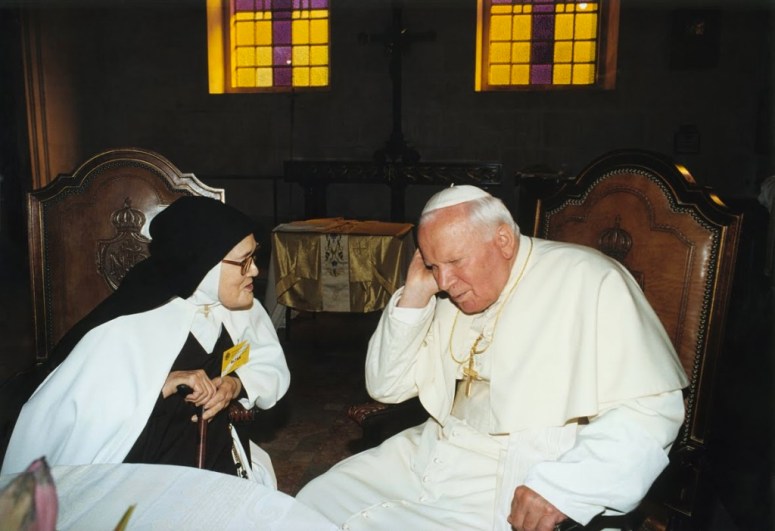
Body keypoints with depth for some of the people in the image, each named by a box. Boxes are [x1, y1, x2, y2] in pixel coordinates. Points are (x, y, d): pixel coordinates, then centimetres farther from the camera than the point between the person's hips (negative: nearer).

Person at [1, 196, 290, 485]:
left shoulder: (240, 308, -6)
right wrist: (163, 386, -34)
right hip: (141, 481, -4)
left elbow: (272, 369, 3)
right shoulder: (130, 328, -23)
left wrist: (236, 384, -18)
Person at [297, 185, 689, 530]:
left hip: (514, 488, -6)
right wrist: (413, 296, -5)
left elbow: (652, 408, -16)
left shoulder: (588, 282, -12)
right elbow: (386, 387, 7)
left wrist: (562, 486, -26)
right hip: (428, 458, 7)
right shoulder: (451, 298, 8)